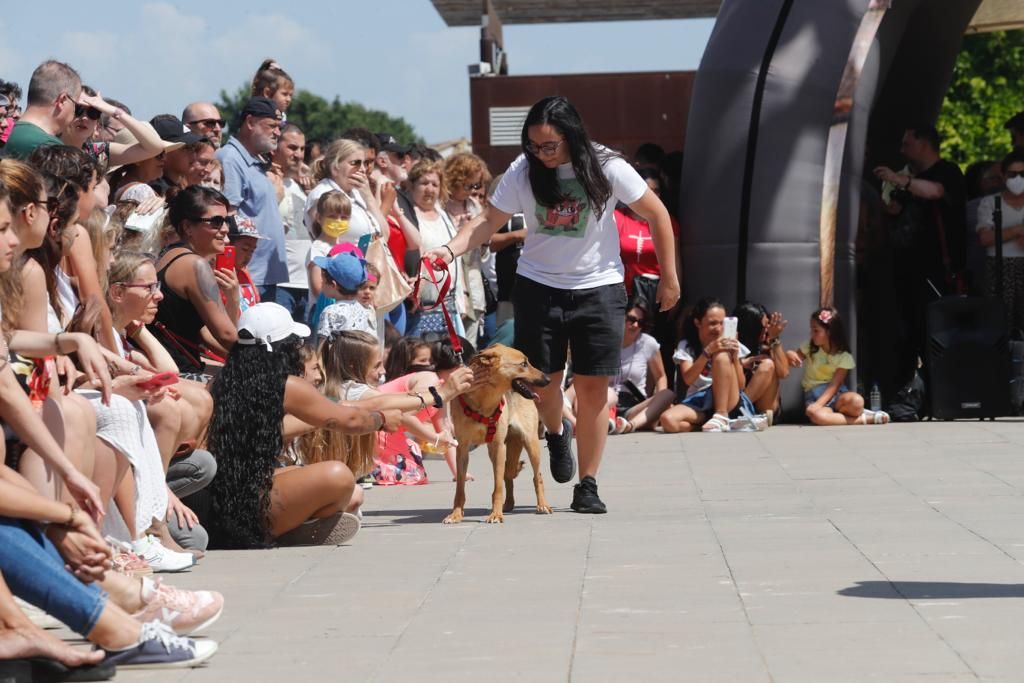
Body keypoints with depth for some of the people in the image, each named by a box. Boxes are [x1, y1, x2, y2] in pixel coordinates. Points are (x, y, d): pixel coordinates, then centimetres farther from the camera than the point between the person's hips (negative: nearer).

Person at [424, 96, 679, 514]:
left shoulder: (607, 169, -12)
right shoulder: (522, 173, -7)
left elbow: (657, 215, -3)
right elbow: (490, 221, -6)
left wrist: (669, 277, -1)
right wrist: (451, 249, -24)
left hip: (597, 287, -2)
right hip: (539, 287, 2)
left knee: (593, 388, -3)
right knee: (542, 380, 3)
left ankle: (587, 486, 6)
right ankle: (556, 434, 39)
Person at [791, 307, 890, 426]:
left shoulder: (844, 357, -5)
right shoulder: (809, 348, 2)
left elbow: (834, 385, -12)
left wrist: (817, 405, -26)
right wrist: (790, 355, -17)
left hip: (836, 394, -1)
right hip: (814, 395, 1)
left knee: (856, 401, -39)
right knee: (815, 415, -40)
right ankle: (864, 419, -29)